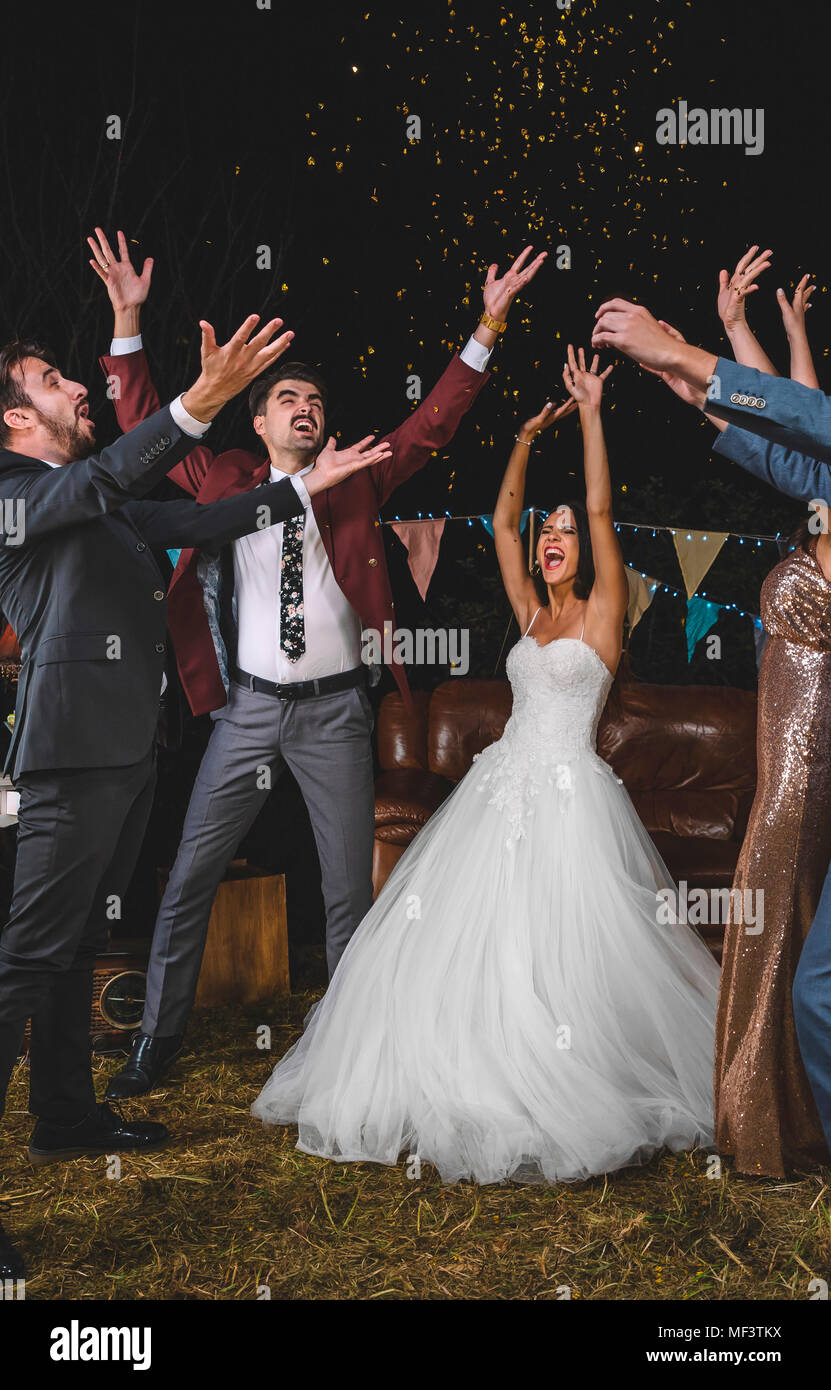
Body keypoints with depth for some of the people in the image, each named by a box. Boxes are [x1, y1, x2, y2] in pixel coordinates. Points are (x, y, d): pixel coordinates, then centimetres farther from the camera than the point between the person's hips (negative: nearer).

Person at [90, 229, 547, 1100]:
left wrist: (488, 325, -4)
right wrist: (127, 320, -5)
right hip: (249, 708, 0)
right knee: (188, 880, 2)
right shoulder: (223, 480, 6)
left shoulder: (355, 483, 6)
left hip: (335, 709, 0)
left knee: (351, 888, 5)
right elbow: (146, 426, 5)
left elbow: (433, 422, 3)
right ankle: (156, 1045, 16)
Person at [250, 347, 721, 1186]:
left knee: (562, 945, -10)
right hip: (504, 787, 6)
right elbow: (501, 521, 17)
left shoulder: (602, 611, 0)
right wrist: (526, 439, 13)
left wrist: (591, 417, -7)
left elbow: (601, 510, -8)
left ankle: (571, 1096, 4)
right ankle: (478, 1083, 12)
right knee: (462, 935, 2)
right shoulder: (531, 613, 15)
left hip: (569, 793, -6)